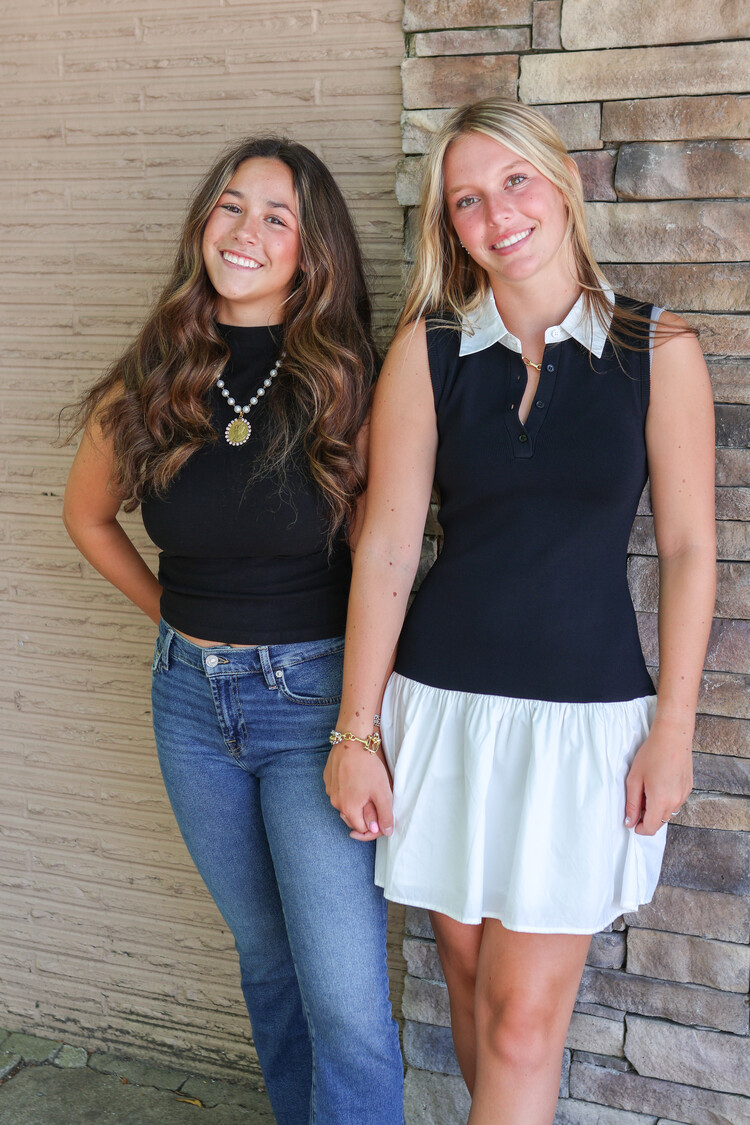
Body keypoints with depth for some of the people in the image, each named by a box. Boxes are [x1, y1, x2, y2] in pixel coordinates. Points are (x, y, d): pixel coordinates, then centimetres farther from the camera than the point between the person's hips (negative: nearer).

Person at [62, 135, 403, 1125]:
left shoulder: (348, 385, -10)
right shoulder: (147, 385, -1)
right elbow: (87, 515, 16)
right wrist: (181, 619, 11)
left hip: (316, 695, -3)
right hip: (192, 702, 4)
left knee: (347, 1001, -5)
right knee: (266, 956, 21)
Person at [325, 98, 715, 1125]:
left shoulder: (659, 350, -2)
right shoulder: (427, 350, 1)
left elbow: (688, 549, 0)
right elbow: (386, 547, -2)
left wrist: (672, 729, -3)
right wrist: (354, 733, -2)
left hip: (590, 710, -1)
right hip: (444, 704, 2)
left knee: (526, 1014, 0)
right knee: (469, 974, 15)